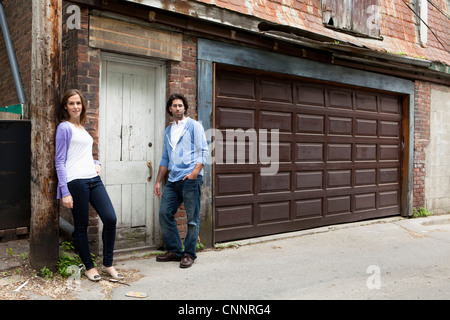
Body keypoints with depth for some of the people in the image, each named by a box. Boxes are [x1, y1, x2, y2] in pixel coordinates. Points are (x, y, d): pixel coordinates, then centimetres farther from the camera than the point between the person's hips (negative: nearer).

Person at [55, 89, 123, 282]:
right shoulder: (64, 127, -1)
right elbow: (59, 161, -6)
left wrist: (96, 163, 9)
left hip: (94, 179, 7)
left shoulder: (82, 128, 20)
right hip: (76, 181, -7)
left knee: (110, 219, -2)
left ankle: (108, 264, 12)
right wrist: (65, 192, -12)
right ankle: (89, 267, 18)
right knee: (81, 226, 3)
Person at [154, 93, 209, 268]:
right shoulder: (168, 131, 21)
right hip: (173, 180, 6)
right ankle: (175, 251, 16)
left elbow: (203, 151, -5)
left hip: (190, 178, -6)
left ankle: (189, 253, 11)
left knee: (192, 218, -2)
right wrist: (158, 181, 19)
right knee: (164, 213, 3)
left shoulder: (194, 126, 3)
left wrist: (195, 172, -17)